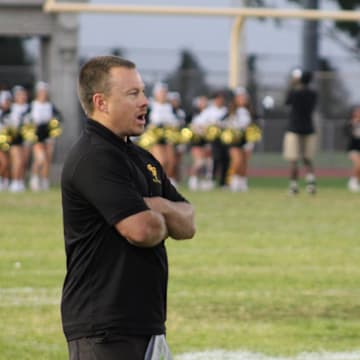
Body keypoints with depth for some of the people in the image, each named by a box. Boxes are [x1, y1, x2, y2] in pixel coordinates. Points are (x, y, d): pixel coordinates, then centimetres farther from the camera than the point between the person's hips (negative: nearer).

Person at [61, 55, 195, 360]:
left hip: (144, 320, 10)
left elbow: (187, 226, 14)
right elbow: (142, 229, -23)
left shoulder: (143, 160, 18)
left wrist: (162, 208, -8)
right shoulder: (94, 158, -14)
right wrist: (163, 222, 1)